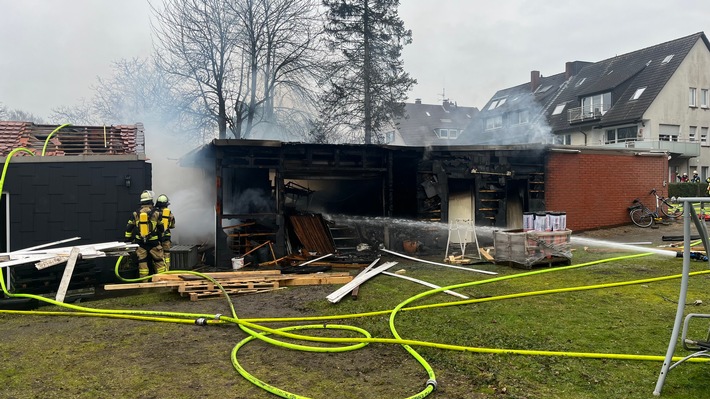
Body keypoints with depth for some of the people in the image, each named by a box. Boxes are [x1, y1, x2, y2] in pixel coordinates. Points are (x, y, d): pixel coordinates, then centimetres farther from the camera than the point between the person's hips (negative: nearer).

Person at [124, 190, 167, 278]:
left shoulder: (136, 214, 2)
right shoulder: (156, 213, -4)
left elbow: (129, 227, 7)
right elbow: (161, 228, 5)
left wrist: (128, 239, 17)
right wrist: (160, 238, 20)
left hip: (140, 243, 2)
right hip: (153, 243, -2)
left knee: (142, 263, 6)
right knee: (159, 262, 5)